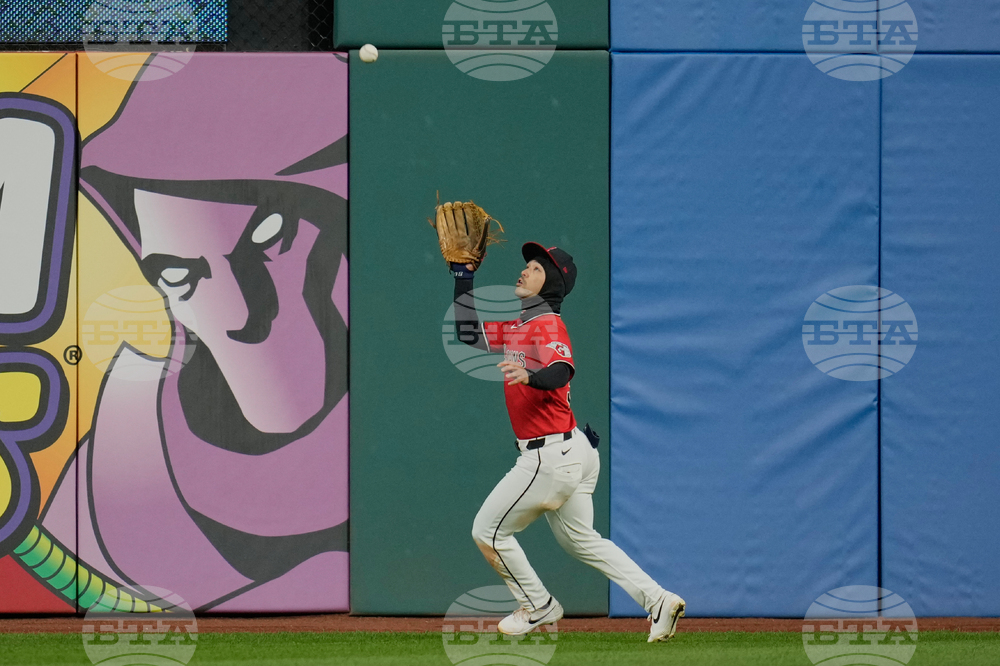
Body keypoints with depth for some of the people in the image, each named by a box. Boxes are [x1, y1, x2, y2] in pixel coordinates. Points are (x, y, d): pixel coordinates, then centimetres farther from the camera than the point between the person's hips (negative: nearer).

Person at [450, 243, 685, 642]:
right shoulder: (516, 328, 15)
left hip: (551, 456, -10)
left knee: (488, 532, 3)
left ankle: (538, 608, 15)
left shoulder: (548, 325, -13)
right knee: (580, 540, 16)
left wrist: (530, 377, -53)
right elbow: (469, 332, 26)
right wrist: (463, 275, 20)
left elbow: (561, 371, -33)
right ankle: (657, 600, 8)